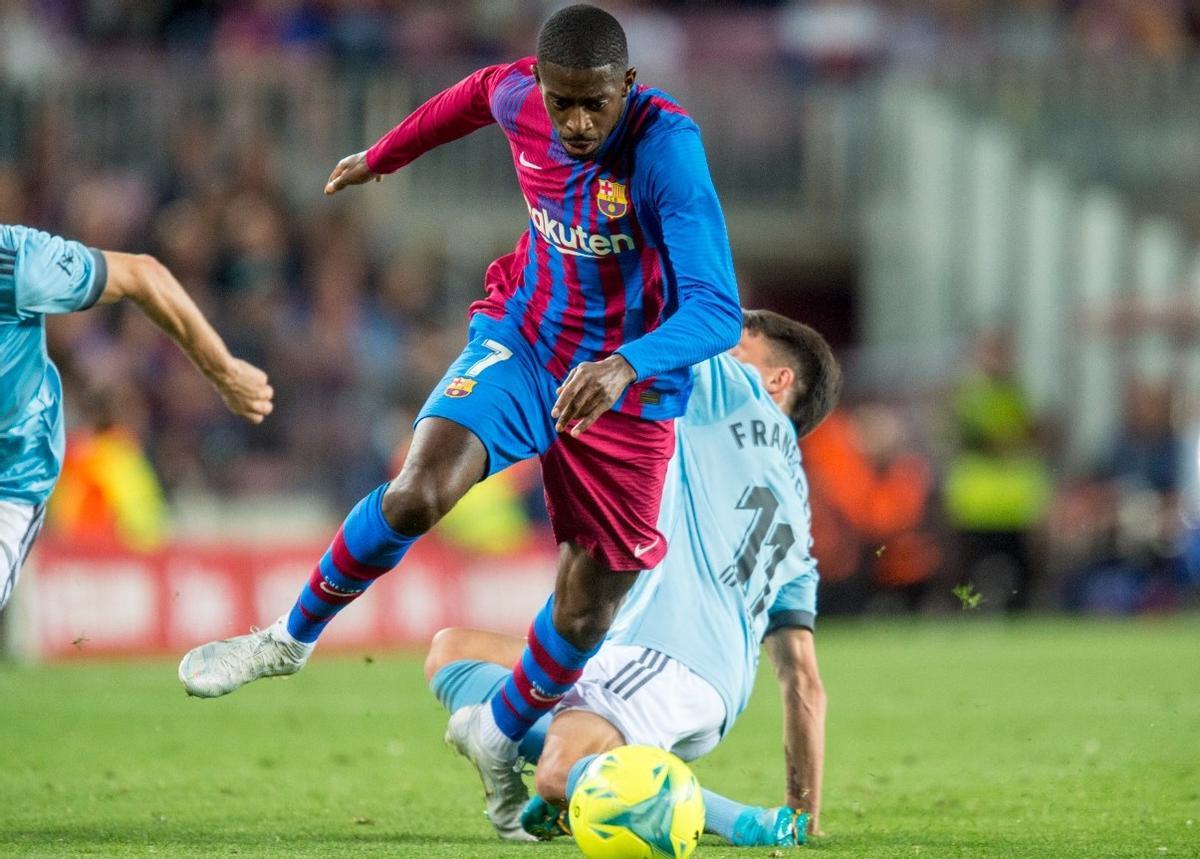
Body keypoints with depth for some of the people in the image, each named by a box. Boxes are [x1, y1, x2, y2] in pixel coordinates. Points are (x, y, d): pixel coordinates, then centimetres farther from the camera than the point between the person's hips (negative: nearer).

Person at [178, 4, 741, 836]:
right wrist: (381, 156, 30)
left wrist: (626, 367, -55)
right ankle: (291, 637, 2)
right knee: (416, 494, -23)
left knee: (584, 616, 1)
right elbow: (476, 95, 14)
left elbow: (717, 311, -38)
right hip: (522, 339, 2)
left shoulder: (666, 148, -30)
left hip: (627, 392, -2)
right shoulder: (519, 95, -15)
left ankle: (498, 736, 33)